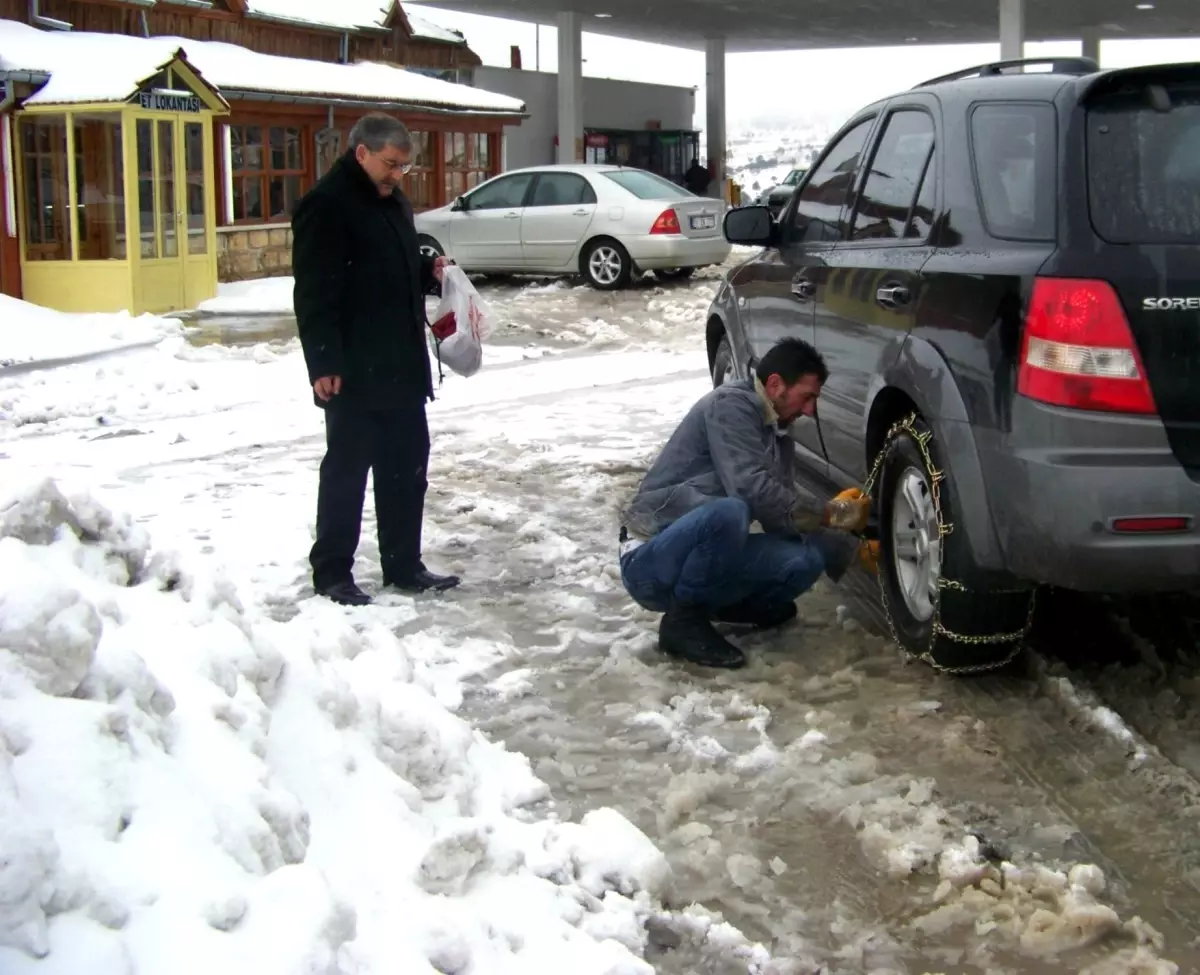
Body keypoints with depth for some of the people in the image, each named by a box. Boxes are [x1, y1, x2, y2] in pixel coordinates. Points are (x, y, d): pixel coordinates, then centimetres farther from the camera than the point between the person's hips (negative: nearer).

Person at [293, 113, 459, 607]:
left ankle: (404, 565, 22)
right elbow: (314, 292, -18)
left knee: (407, 466, 12)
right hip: (353, 371, -9)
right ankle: (332, 572, 10)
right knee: (347, 469, -1)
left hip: (401, 366, 9)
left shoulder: (394, 201, 16)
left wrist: (430, 272, 9)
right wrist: (323, 362, -23)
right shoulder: (326, 204, -12)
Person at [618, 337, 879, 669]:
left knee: (805, 560, -12)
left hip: (700, 560, 8)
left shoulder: (778, 438, 13)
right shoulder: (731, 405, -14)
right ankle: (684, 620, -15)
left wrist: (856, 548, 7)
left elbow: (785, 515, 15)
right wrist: (832, 514, -18)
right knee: (728, 512, -37)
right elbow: (752, 490, -26)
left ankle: (714, 602, 11)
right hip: (650, 563, -8)